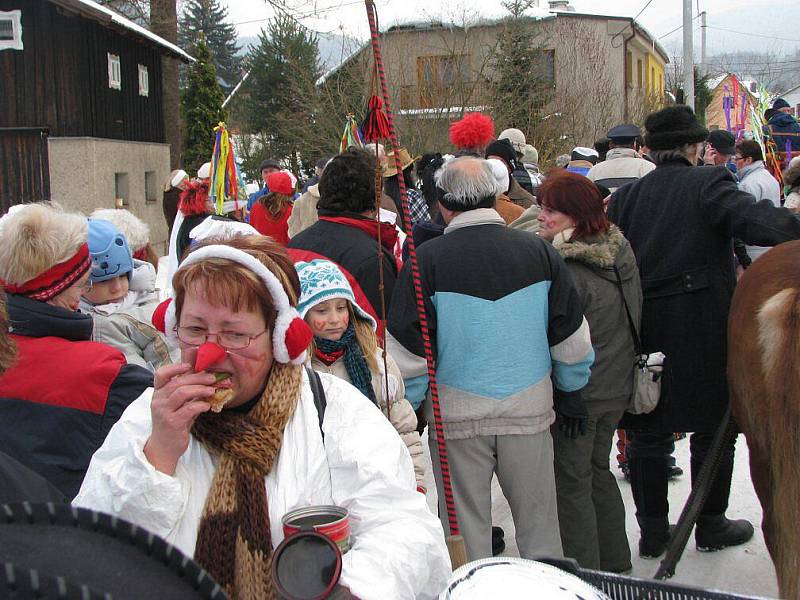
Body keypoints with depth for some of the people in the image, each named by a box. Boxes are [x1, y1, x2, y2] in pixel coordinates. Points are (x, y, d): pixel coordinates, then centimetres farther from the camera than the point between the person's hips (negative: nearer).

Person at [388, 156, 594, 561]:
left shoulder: (427, 258, -10)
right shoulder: (538, 250, -2)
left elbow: (408, 353, -8)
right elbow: (572, 340, 4)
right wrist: (571, 396, 18)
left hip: (457, 416, -2)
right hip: (530, 409, 2)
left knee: (466, 529, 12)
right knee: (538, 524, 15)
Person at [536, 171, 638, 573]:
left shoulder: (565, 269, -24)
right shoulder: (621, 252, 0)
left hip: (577, 392, -8)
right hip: (617, 386, 8)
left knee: (571, 483, 6)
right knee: (598, 471, 23)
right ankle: (615, 565, 35)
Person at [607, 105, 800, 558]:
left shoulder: (626, 196, 6)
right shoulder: (709, 184, -8)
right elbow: (753, 219, -26)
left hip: (644, 330, 4)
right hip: (704, 331, -4)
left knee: (649, 433, 13)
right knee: (713, 428, 13)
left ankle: (653, 529, 21)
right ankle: (711, 525, 24)